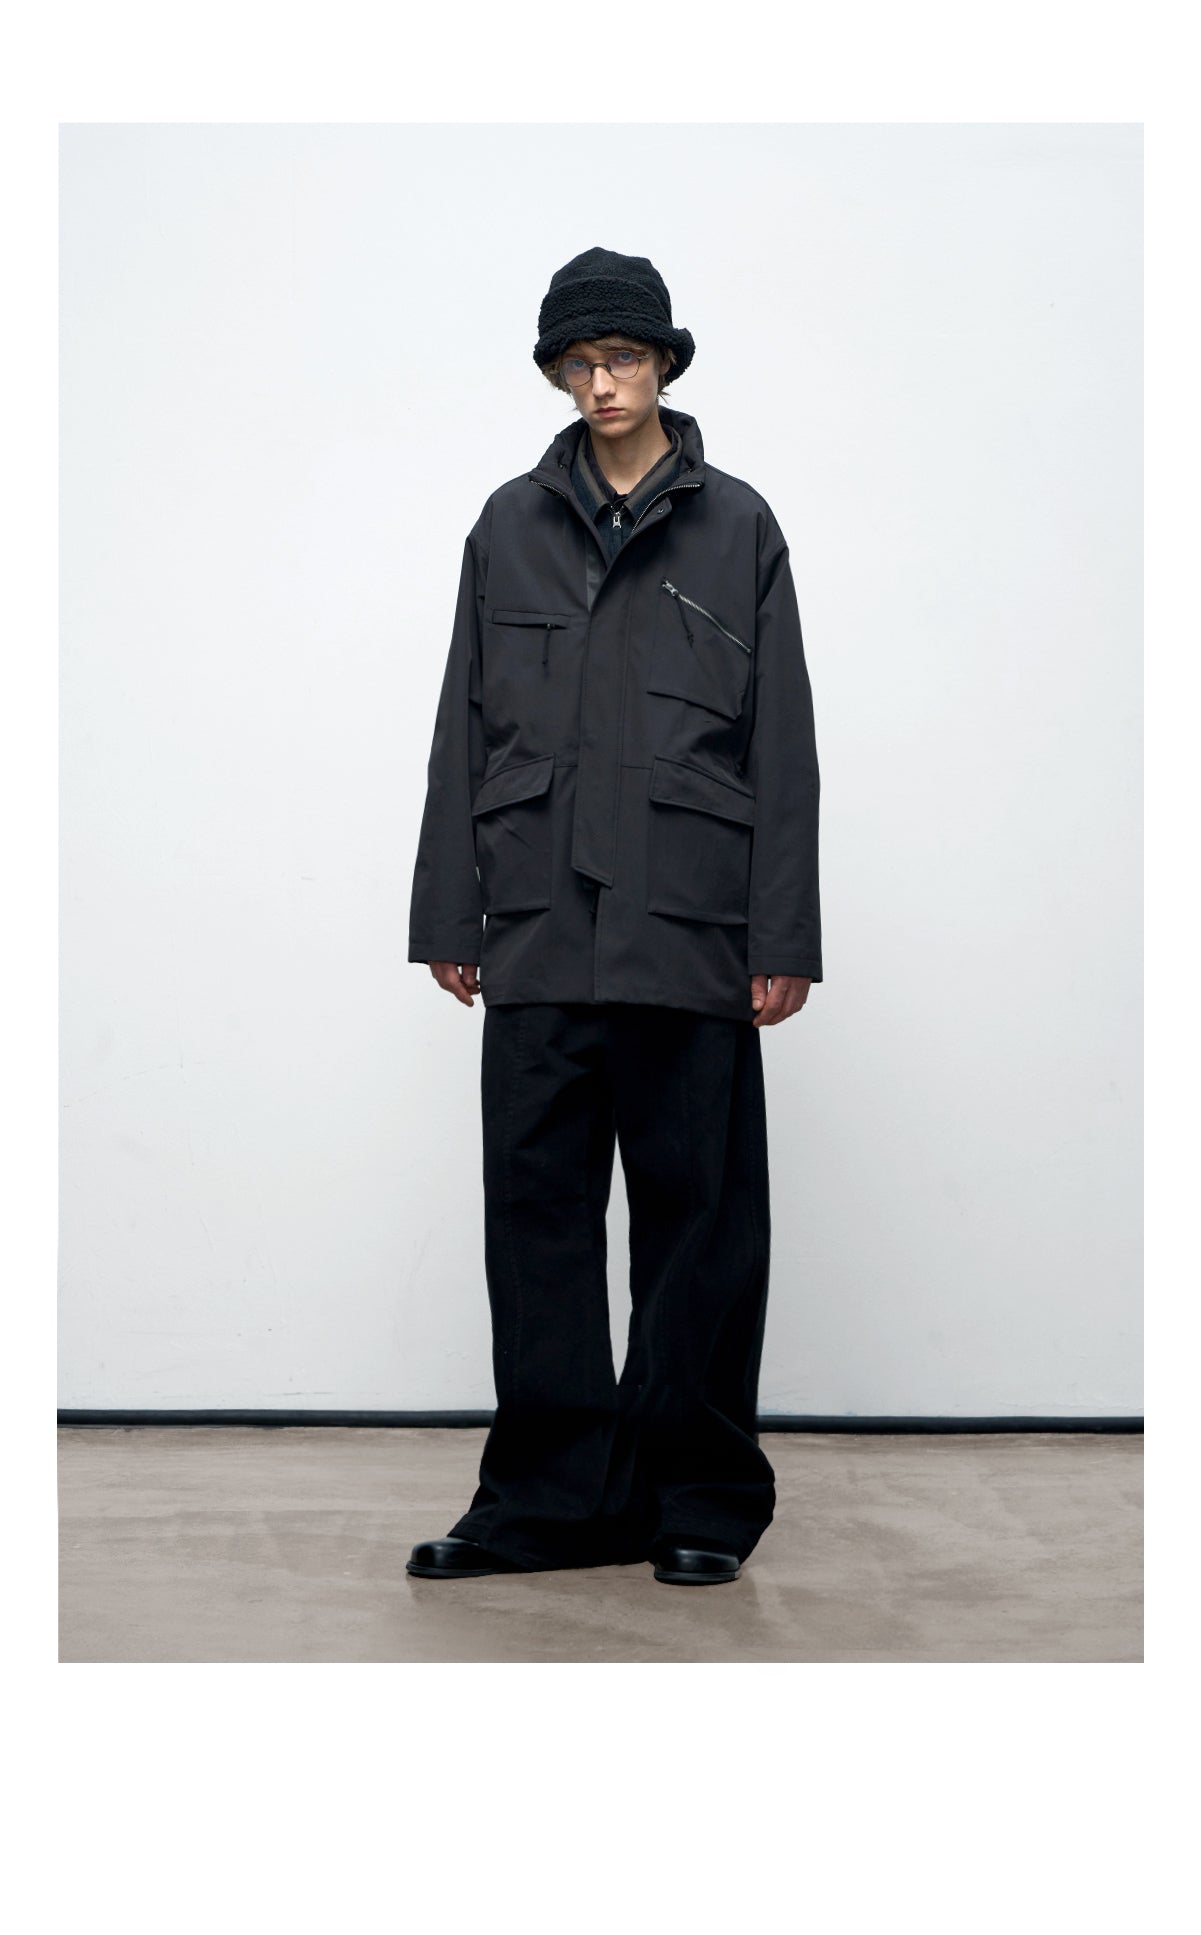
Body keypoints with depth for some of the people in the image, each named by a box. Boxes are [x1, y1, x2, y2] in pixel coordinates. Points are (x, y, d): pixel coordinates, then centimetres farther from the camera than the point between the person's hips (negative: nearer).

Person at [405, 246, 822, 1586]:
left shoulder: (737, 527, 6)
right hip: (540, 928, 2)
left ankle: (702, 1498, 15)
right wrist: (447, 918, 6)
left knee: (698, 1213, 4)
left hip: (691, 933, -2)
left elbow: (782, 746, 3)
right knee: (539, 1212, 3)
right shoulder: (509, 527, 11)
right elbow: (464, 732, 11)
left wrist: (783, 939, -3)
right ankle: (550, 1499, 13)